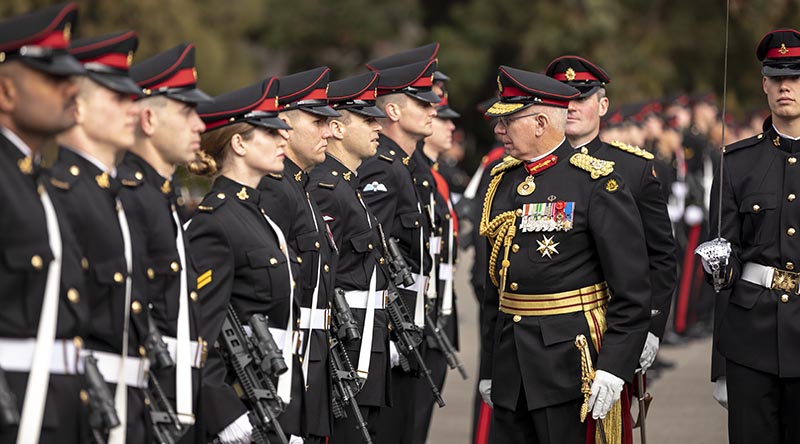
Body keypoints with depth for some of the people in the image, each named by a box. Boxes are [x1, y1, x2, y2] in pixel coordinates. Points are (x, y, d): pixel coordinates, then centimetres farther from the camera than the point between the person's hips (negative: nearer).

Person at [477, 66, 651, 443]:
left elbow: (632, 288, -12)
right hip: (510, 367, 7)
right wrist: (488, 367, 18)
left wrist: (614, 368, -18)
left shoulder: (597, 183, -9)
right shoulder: (502, 181, 12)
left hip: (570, 359, -6)